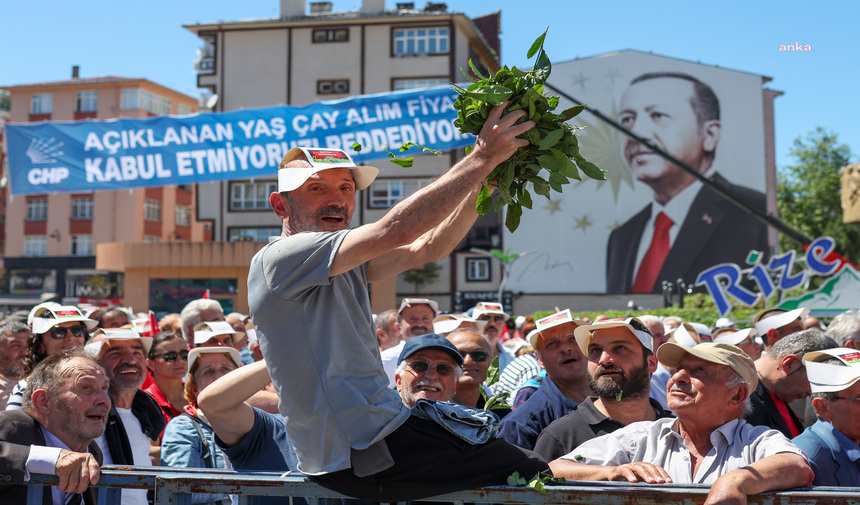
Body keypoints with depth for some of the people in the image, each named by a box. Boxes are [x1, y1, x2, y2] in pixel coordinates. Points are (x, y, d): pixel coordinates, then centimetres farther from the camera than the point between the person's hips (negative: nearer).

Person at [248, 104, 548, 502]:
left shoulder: (342, 263, 13)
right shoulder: (278, 259, -16)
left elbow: (429, 248, 8)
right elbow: (395, 230, -25)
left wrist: (485, 178, -3)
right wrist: (482, 158, -20)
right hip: (361, 454, -10)